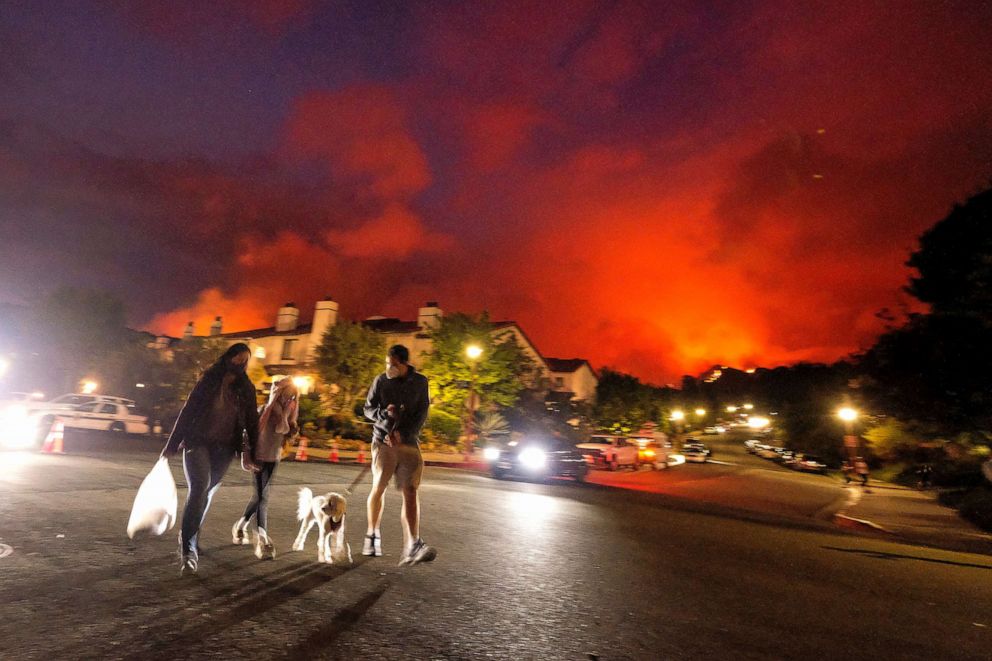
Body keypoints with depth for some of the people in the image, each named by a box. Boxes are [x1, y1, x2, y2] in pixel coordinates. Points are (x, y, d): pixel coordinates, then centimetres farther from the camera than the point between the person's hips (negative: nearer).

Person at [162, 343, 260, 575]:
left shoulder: (246, 389, 5)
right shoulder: (209, 380, -1)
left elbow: (251, 422, 7)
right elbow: (188, 411, 0)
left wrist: (250, 452, 0)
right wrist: (172, 444, -1)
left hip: (223, 449, 3)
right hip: (198, 442, -3)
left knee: (206, 493, 9)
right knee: (199, 488, -19)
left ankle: (188, 538, 30)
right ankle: (188, 550, -16)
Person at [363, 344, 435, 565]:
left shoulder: (420, 382, 1)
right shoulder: (381, 380, 1)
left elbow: (422, 414, -1)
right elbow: (368, 409, 5)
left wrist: (403, 433, -13)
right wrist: (385, 413, -16)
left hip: (409, 442, 0)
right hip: (383, 441, 0)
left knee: (411, 491, -10)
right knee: (378, 488, 5)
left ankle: (412, 545, -14)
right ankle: (372, 534, 28)